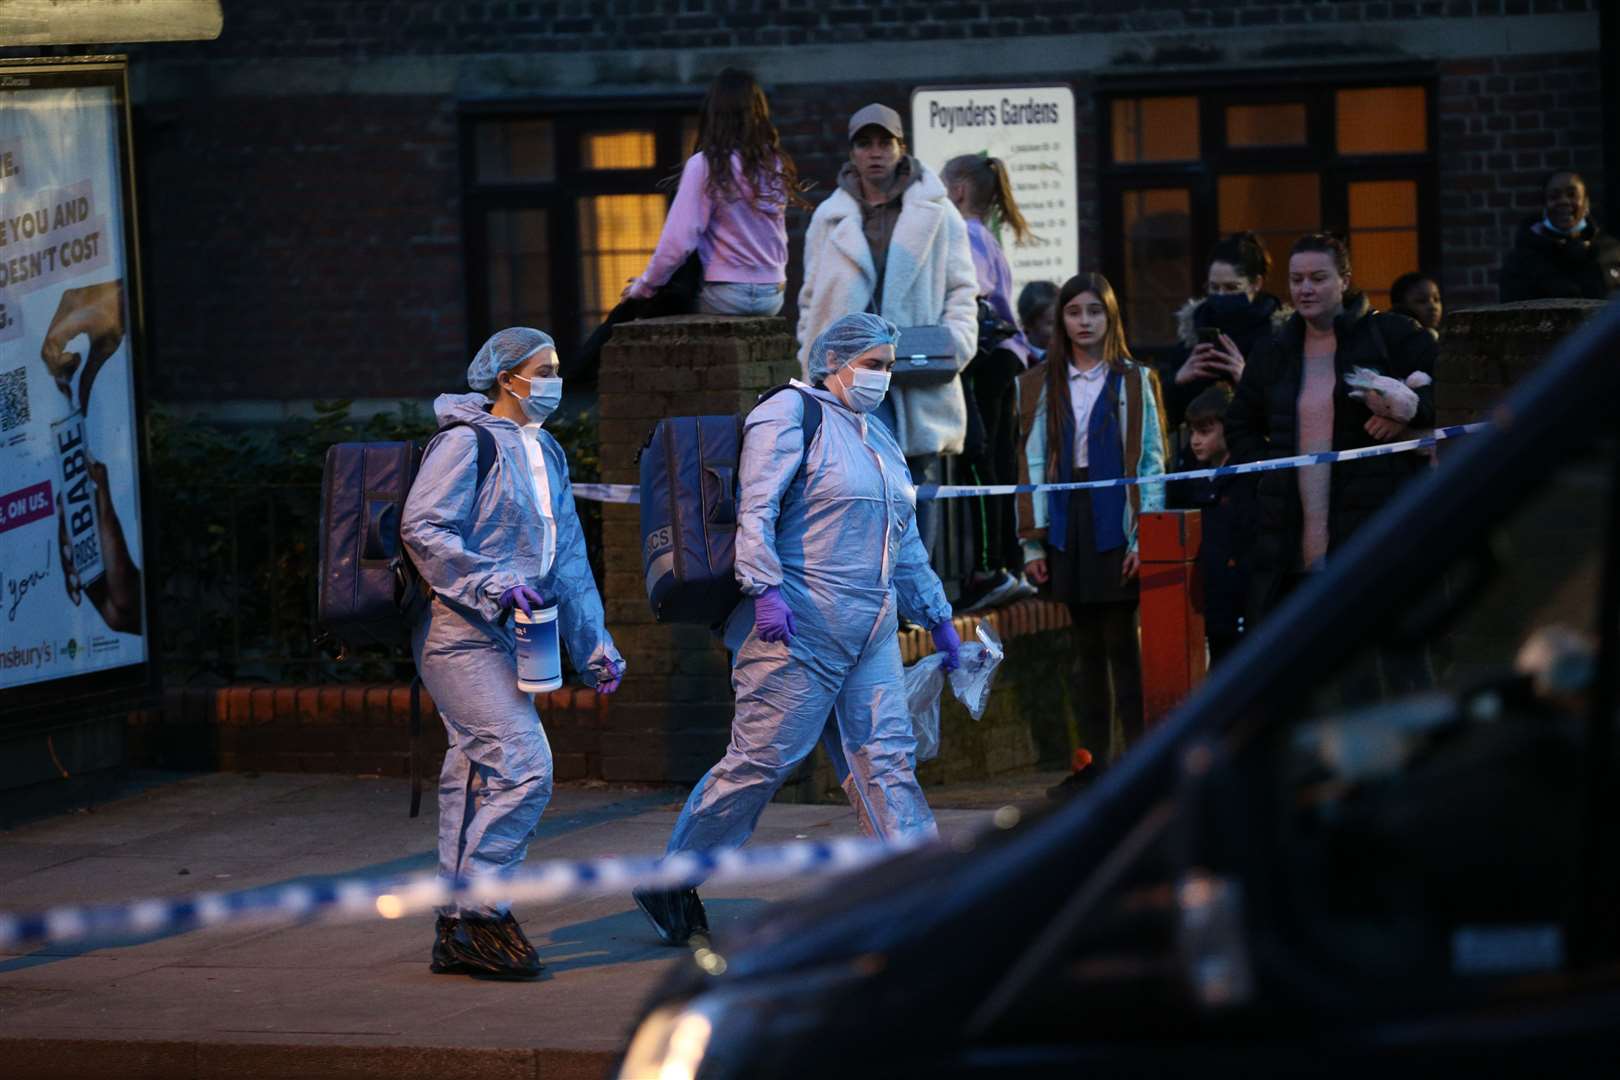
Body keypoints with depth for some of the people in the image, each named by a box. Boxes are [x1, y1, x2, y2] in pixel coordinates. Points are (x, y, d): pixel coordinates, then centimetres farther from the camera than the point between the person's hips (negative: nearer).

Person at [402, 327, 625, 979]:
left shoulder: (545, 455, 19)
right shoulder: (466, 442, -9)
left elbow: (567, 558, 22)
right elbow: (422, 528, -18)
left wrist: (593, 647, 17)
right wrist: (495, 586, -23)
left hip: (510, 640, 9)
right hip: (461, 636, -9)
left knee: (477, 779, 9)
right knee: (524, 766, -17)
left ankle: (459, 935, 12)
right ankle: (477, 914, -11)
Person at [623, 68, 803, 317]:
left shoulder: (704, 166, -11)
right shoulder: (775, 164, 4)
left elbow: (678, 241, -13)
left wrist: (644, 286, -1)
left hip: (726, 296, -5)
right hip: (772, 296, 5)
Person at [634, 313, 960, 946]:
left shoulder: (878, 439, 22)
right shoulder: (790, 416, -5)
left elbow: (905, 546, 29)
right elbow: (756, 509, -14)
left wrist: (937, 618, 27)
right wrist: (765, 590, -24)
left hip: (870, 632, 8)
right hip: (797, 627, -8)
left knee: (887, 756, 0)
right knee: (762, 758, -5)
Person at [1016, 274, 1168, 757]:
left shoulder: (1134, 382, 3)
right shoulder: (1041, 385, 9)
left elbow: (1150, 463, 0)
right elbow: (1033, 464, 7)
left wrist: (1145, 537, -9)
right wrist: (1032, 541, 0)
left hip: (1116, 524, -3)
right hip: (1067, 523, 3)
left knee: (1121, 641, -4)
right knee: (1087, 646, 7)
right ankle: (1092, 754, 10)